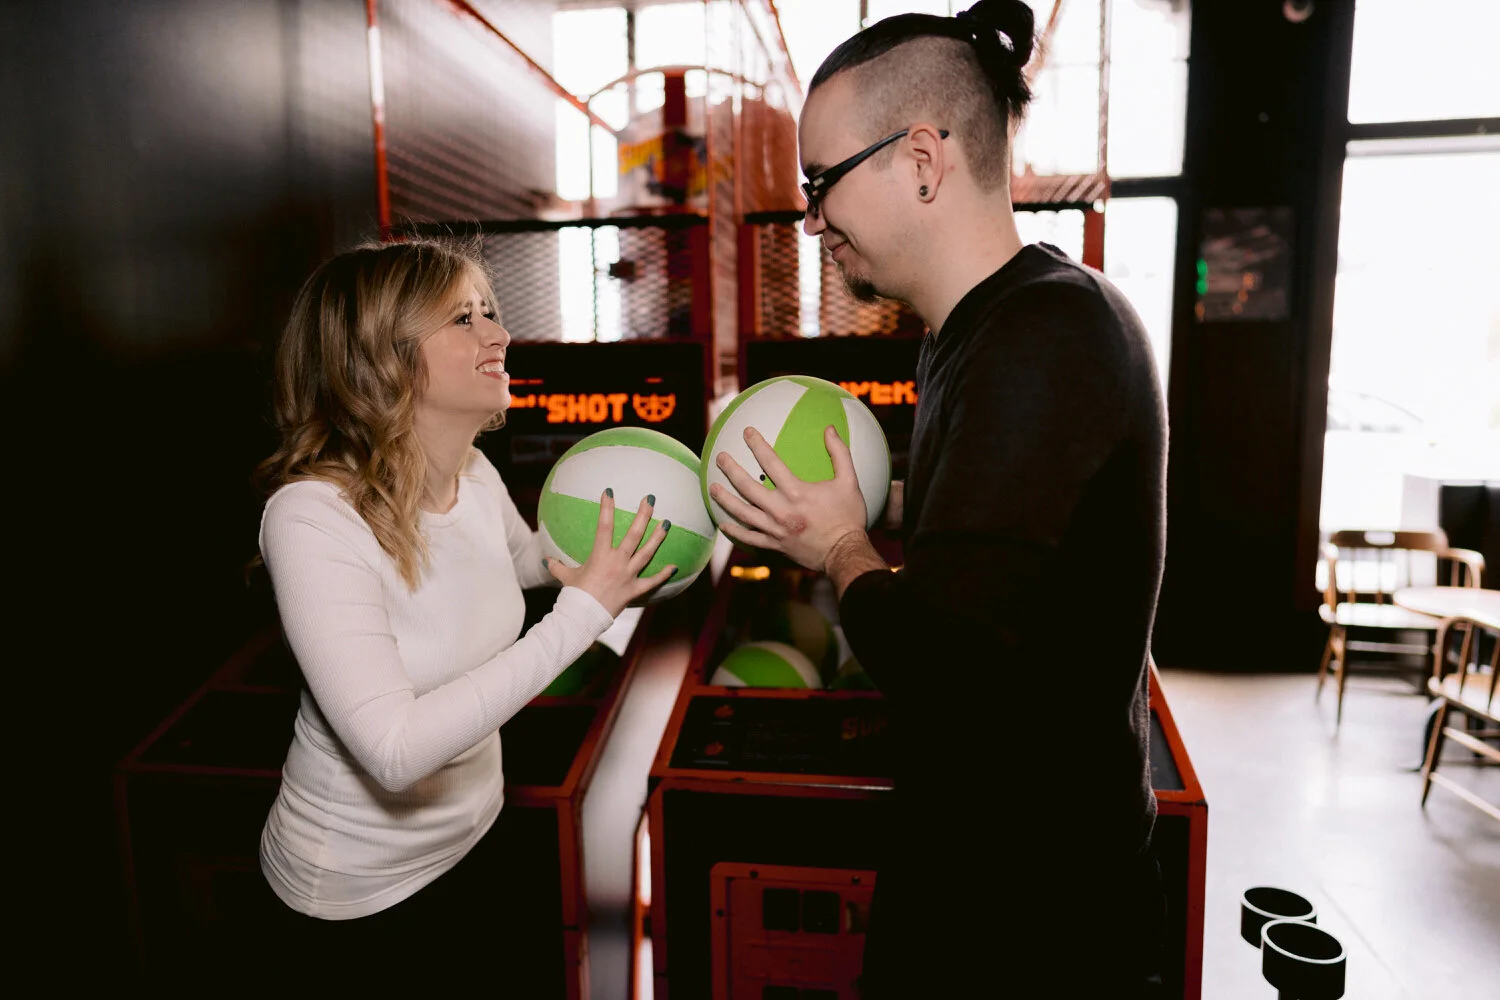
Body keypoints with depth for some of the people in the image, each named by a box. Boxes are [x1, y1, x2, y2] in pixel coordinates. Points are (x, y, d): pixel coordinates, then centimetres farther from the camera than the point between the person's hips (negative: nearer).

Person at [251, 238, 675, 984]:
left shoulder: (475, 476, -8)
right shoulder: (313, 518, -28)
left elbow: (531, 562, 16)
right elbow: (396, 751, -35)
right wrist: (582, 612, -33)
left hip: (474, 839, 6)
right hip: (360, 895, -6)